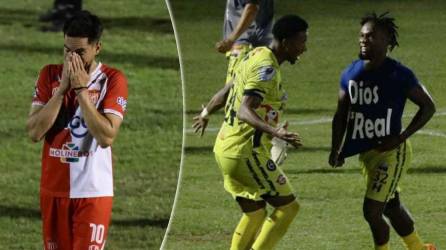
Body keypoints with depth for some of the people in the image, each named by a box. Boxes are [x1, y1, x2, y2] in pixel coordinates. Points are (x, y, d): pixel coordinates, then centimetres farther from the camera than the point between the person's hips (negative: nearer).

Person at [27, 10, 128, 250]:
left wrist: (82, 90, -17)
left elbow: (106, 137, -18)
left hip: (93, 191, -4)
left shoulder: (112, 80, -7)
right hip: (54, 188, 4)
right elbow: (34, 131, -6)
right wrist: (62, 88, -13)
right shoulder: (49, 75, 3)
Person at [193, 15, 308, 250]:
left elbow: (225, 92, 26)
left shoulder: (256, 56, 11)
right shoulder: (266, 68, -18)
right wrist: (274, 132, -44)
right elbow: (245, 111, -28)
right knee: (287, 206, -5)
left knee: (254, 213, 17)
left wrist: (206, 113, 44)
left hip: (226, 148, 10)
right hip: (245, 152, -10)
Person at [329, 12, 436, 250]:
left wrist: (401, 137, -15)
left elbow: (428, 107, -8)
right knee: (391, 208, 19)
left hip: (390, 151, -7)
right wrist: (336, 150, -1)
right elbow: (341, 116, 10)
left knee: (372, 211, -13)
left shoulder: (399, 75, -15)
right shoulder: (351, 74, 1)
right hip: (366, 151, 7)